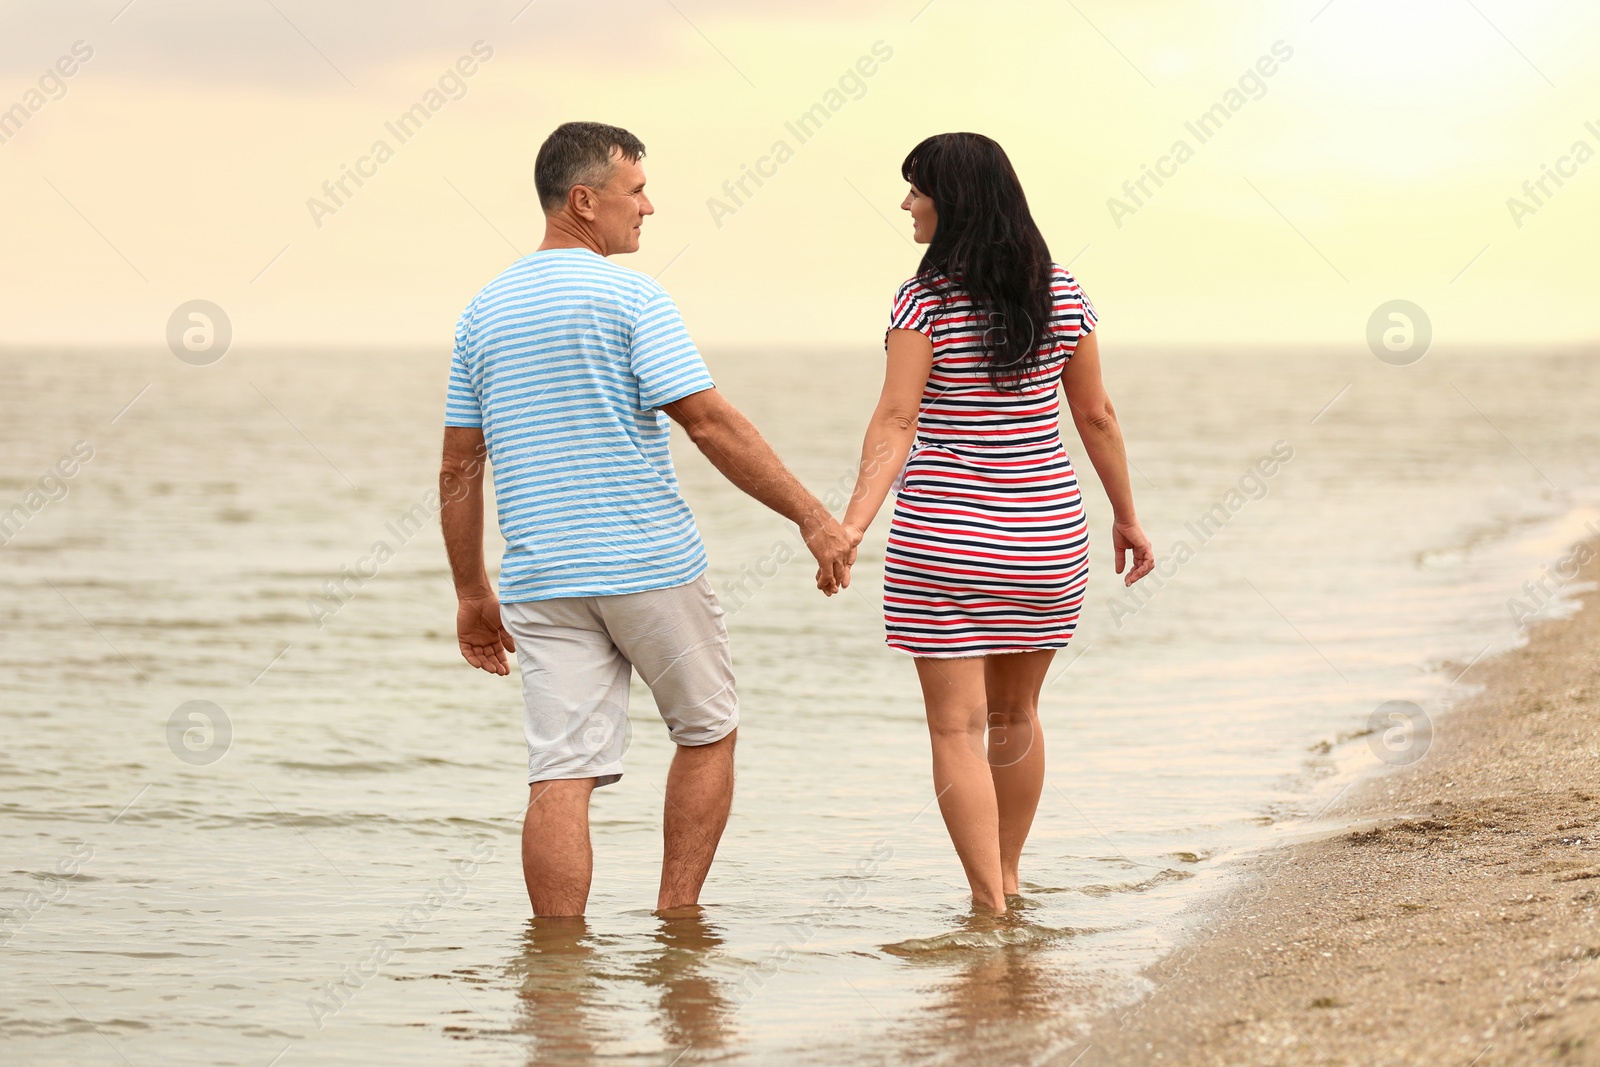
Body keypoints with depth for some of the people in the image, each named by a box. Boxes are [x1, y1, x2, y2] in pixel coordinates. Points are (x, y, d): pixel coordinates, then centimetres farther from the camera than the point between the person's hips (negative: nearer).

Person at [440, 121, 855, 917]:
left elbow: (458, 470, 12)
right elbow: (710, 424, -14)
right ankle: (678, 917, 14)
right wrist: (812, 517, -10)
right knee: (706, 732, 16)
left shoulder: (484, 311, 10)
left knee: (561, 775, 0)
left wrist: (472, 595, 18)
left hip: (540, 582, 4)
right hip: (650, 566, -4)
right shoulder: (629, 297, -7)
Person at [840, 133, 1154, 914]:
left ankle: (990, 905, -6)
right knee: (1014, 715, 20)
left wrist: (852, 523, -26)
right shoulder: (1061, 297, 2)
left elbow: (896, 421, -20)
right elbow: (1096, 418, 7)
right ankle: (1007, 881, 32)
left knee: (956, 727, 0)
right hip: (1044, 534, 5)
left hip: (942, 538, -4)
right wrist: (1126, 517, 17)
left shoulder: (926, 303, -11)